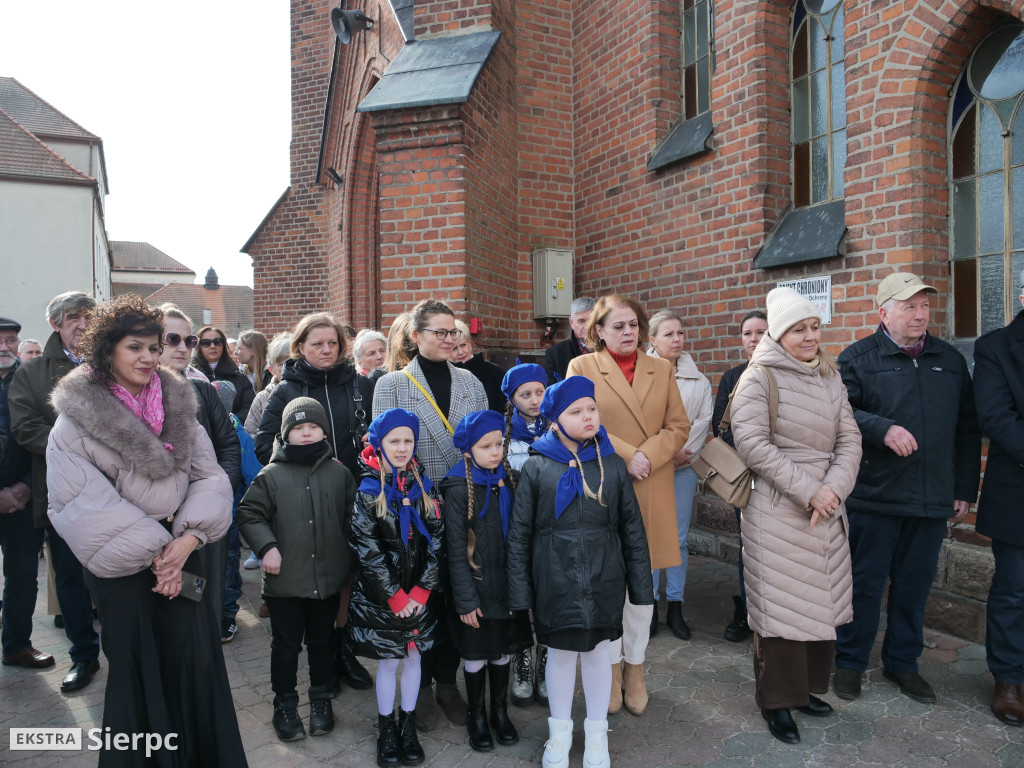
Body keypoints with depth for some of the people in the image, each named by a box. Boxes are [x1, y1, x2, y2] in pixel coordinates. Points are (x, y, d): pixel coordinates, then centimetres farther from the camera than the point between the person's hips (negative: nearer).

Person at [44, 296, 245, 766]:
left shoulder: (178, 406, 4)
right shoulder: (75, 422, -6)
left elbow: (209, 477, 0)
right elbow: (88, 506, -12)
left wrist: (187, 539, -13)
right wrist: (153, 553, -13)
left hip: (181, 557, 3)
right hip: (121, 569, -3)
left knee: (197, 664, 6)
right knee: (138, 671, 8)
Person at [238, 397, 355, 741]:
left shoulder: (340, 473, 1)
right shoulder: (272, 475, -5)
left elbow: (351, 517, 7)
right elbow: (249, 514, -1)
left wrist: (350, 558, 3)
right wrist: (266, 546, -14)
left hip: (328, 579, 2)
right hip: (285, 581, -2)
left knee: (323, 641, 17)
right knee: (286, 645, 11)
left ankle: (321, 699, 36)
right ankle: (284, 703, 31)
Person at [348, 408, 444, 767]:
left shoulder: (424, 487, 0)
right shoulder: (368, 492, -10)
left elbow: (436, 541, -1)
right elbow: (366, 550, -12)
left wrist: (422, 590, -8)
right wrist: (395, 596, -12)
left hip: (418, 594, 3)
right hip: (380, 596, -3)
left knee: (413, 657, 14)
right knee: (388, 661, 9)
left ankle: (408, 725, 33)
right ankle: (386, 728, 29)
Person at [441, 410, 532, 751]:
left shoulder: (511, 480, -1)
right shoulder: (458, 488, -14)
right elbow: (456, 550, -13)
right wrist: (466, 600, -13)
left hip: (508, 584, 4)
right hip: (477, 587, -4)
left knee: (503, 649, 17)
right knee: (475, 653, 12)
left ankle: (500, 712, 37)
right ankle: (477, 717, 33)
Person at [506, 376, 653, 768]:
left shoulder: (612, 465, -3)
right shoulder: (537, 468, -7)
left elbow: (633, 529, 3)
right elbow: (519, 534, -2)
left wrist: (641, 586, 5)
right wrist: (519, 591, -1)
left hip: (604, 582, 1)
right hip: (555, 583, -1)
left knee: (598, 651, 15)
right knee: (560, 654, 14)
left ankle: (597, 733, 39)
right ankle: (560, 732, 39)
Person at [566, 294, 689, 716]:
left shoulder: (661, 369, 10)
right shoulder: (581, 367, 0)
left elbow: (679, 427, 5)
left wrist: (648, 456, -11)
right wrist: (626, 456, -15)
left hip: (651, 492, 3)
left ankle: (635, 666, 27)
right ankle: (612, 666, 26)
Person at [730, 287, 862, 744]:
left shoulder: (829, 378, 10)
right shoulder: (759, 378, -7)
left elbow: (849, 439, 5)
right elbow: (752, 444, -15)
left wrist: (833, 487, -12)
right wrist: (807, 489, -16)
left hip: (827, 508, 6)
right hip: (777, 509, -6)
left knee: (822, 601, 12)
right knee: (780, 605, 2)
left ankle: (807, 687, 30)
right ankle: (777, 700, 19)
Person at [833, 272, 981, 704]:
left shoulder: (951, 360, 12)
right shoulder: (858, 358, -2)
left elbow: (967, 431, 14)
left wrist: (965, 490, 11)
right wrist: (882, 429, -26)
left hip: (933, 501, 4)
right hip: (874, 497, -4)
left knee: (915, 586, 14)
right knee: (865, 583, 6)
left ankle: (902, 663, 31)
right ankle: (850, 662, 22)